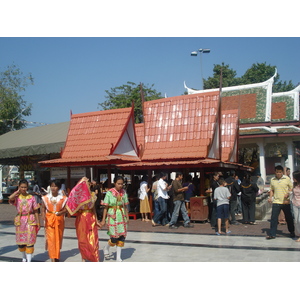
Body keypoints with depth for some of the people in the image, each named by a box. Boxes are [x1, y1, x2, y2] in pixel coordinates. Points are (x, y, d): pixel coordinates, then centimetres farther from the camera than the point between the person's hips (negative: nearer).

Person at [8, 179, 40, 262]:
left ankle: (29, 261, -2)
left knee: (30, 240, -6)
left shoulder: (31, 198, 2)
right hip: (20, 221, 1)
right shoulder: (16, 197, 1)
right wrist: (18, 191, -9)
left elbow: (36, 211, 4)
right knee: (20, 241, 10)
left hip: (30, 221, -1)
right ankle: (24, 257, 32)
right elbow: (10, 198, -24)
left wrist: (38, 222, 0)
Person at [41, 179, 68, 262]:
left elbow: (65, 209, -5)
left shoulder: (63, 198, -2)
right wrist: (43, 216, -17)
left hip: (59, 220, 1)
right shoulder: (46, 198, -1)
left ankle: (57, 256, 29)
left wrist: (60, 212, -25)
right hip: (49, 220, -1)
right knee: (51, 239, -7)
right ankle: (53, 258, -5)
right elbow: (43, 209, 1)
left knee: (58, 238, 10)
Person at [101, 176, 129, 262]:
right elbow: (106, 207, -4)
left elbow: (125, 206, 10)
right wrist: (103, 220, -4)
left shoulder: (123, 193, 4)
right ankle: (106, 248, 27)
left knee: (122, 237, 2)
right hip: (112, 217, -4)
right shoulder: (109, 193, -7)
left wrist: (127, 217, 8)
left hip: (122, 216, 4)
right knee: (114, 237, -5)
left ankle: (118, 257, 15)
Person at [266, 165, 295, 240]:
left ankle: (292, 232, 30)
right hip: (276, 202, 1)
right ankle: (272, 234, 1)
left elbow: (292, 188, 2)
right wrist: (270, 197, 1)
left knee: (289, 218, 11)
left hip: (286, 202, -1)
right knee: (273, 218, -4)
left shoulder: (287, 179, -1)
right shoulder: (272, 180, 6)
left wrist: (288, 194, -15)